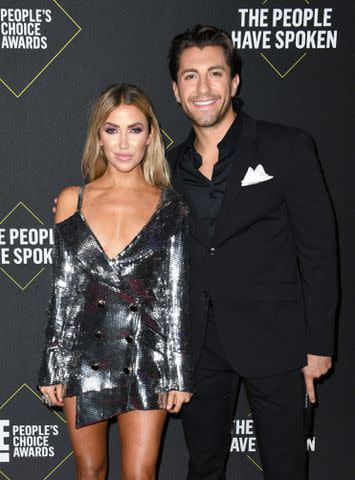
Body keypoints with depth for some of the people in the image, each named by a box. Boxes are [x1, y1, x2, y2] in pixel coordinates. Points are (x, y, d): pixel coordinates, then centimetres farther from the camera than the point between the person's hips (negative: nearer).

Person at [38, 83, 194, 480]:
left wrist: (177, 373, -2)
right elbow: (62, 288, 4)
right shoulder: (72, 200, 3)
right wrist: (53, 366, 2)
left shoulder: (170, 206, 0)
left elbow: (174, 294, 0)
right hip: (85, 354, 1)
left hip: (146, 355, -1)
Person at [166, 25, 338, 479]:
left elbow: (318, 249, -6)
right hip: (199, 343, 4)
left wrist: (319, 343, -8)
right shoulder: (171, 165, 7)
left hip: (273, 339, -3)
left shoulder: (288, 148, -6)